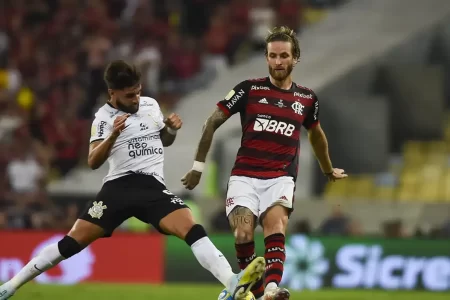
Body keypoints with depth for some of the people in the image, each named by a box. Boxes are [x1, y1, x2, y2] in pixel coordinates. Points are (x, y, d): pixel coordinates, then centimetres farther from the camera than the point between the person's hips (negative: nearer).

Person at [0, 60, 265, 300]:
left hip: (153, 188, 2)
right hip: (119, 187, -2)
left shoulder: (151, 105, 13)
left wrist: (172, 129, 7)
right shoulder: (104, 116, 2)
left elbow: (164, 141, 29)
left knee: (193, 229, -21)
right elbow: (93, 162, -5)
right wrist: (113, 135, -21)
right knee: (73, 242, -7)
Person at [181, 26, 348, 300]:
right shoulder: (250, 89, 1)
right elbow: (213, 122, 7)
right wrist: (199, 165, 6)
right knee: (243, 235, -20)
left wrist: (328, 170, 41)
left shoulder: (307, 99, 9)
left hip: (281, 178, 0)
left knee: (276, 229, -27)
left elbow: (316, 135, 29)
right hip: (245, 177, 0)